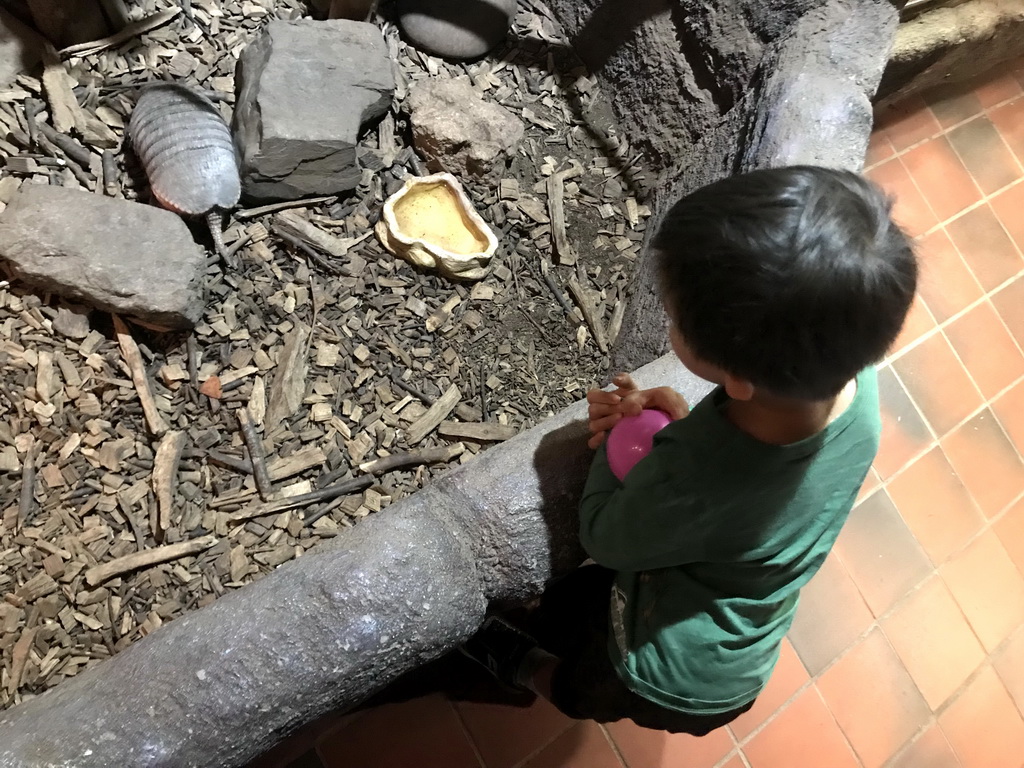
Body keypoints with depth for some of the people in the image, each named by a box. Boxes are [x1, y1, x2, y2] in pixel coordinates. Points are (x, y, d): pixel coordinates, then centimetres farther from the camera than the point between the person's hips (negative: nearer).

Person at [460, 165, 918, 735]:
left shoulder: (689, 485, -46)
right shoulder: (856, 380, -27)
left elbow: (603, 534, -22)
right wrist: (684, 423, -19)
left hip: (670, 680, -5)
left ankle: (528, 673, 61)